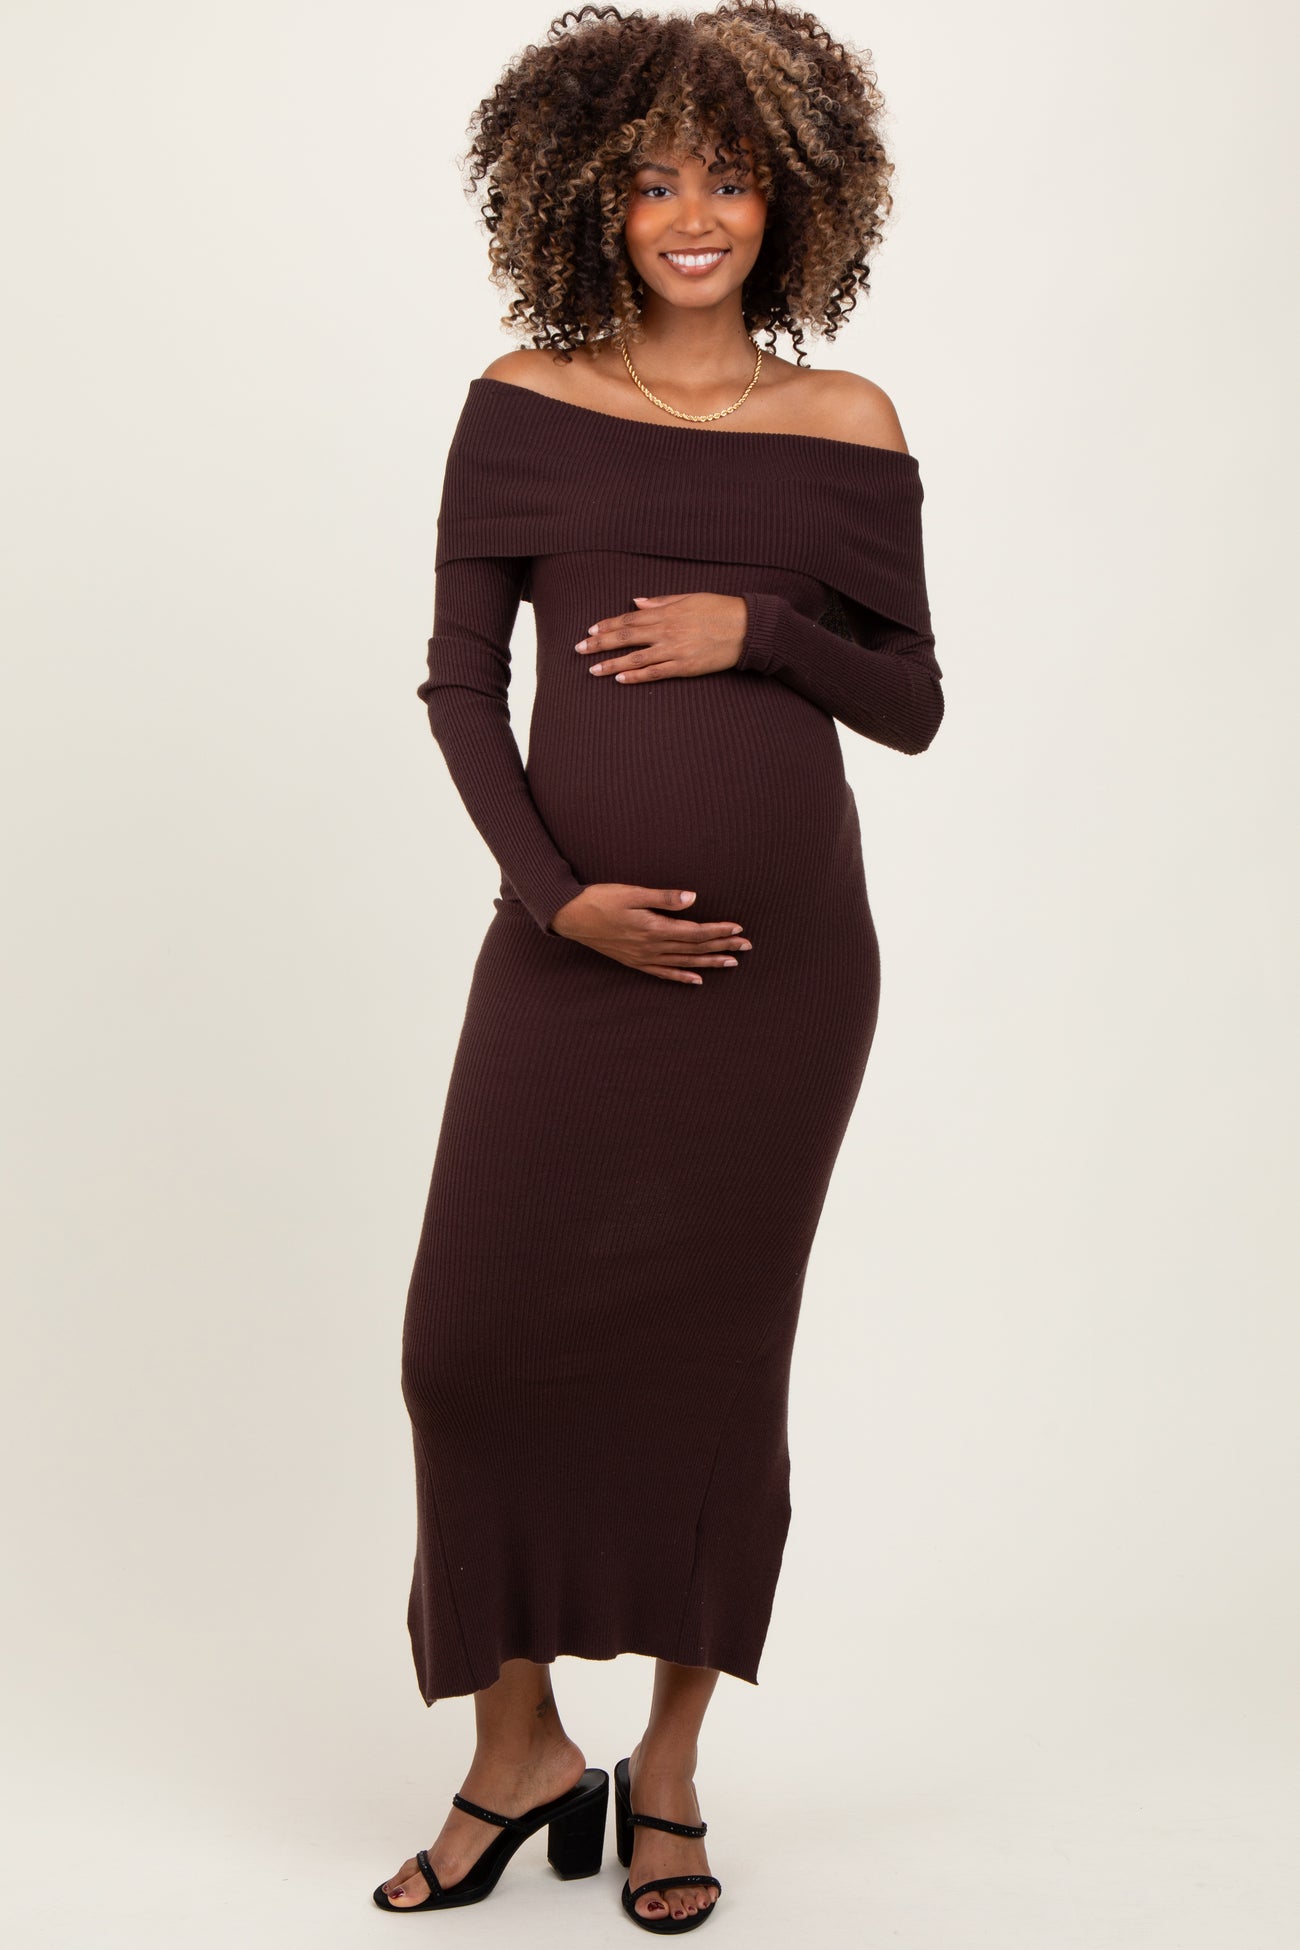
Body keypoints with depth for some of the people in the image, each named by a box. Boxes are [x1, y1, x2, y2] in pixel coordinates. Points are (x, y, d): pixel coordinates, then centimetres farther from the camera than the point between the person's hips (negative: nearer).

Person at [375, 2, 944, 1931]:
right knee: (482, 1335, -2)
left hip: (782, 956, 0)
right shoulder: (523, 409, 3)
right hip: (576, 944, 0)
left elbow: (913, 706, 7)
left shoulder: (847, 428, 5)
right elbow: (462, 680, 3)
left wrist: (760, 631, -11)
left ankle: (670, 1769, 23)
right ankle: (518, 1751, 18)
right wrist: (555, 891, -10)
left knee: (714, 1354, 6)